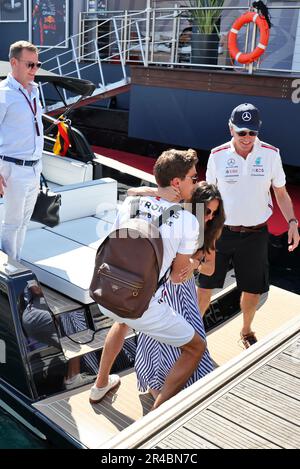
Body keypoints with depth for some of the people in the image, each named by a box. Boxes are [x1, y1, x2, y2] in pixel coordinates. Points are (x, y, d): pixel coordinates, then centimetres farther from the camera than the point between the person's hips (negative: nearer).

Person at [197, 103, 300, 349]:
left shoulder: (270, 154, -5)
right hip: (221, 232, 0)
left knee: (253, 290, 11)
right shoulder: (218, 155, -6)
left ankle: (246, 331, 38)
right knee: (205, 287, 4)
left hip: (256, 234, 1)